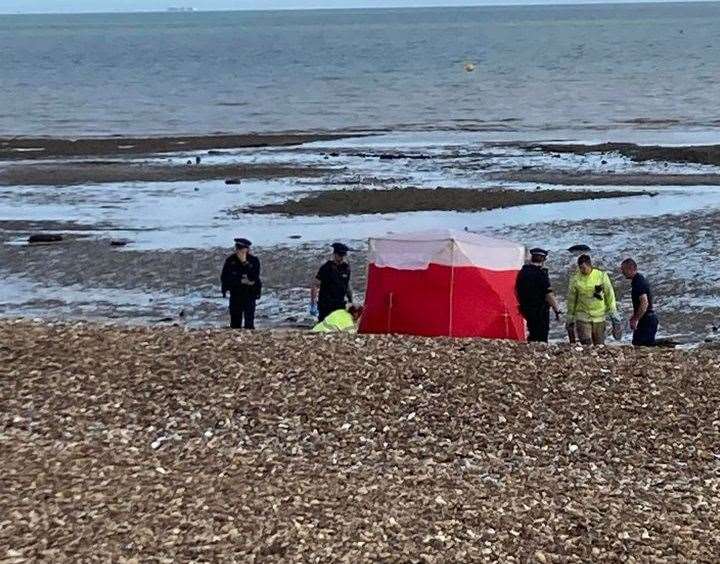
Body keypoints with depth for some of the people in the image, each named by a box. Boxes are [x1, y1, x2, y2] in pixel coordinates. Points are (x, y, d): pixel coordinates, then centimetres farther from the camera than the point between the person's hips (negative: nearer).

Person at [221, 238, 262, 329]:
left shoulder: (254, 260, -8)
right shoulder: (230, 260, -3)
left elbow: (254, 277, -21)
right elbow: (224, 278, -8)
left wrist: (245, 262, -25)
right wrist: (241, 281, -15)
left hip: (250, 293, -2)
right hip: (235, 294, 2)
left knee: (249, 322, -12)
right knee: (235, 322, 8)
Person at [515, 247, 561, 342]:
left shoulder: (522, 272, 8)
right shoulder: (541, 273, -15)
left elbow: (517, 291, 17)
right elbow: (548, 293, -19)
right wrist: (557, 310, -15)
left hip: (526, 309, 7)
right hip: (540, 310, -7)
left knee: (532, 332, 19)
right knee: (541, 336, -5)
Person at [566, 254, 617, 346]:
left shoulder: (602, 276, -3)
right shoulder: (575, 279, 0)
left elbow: (609, 294, 5)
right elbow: (571, 299, 8)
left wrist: (613, 312, 4)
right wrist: (570, 319, 10)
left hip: (599, 317, 0)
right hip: (582, 316, 0)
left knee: (599, 345, 6)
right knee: (586, 344, -13)